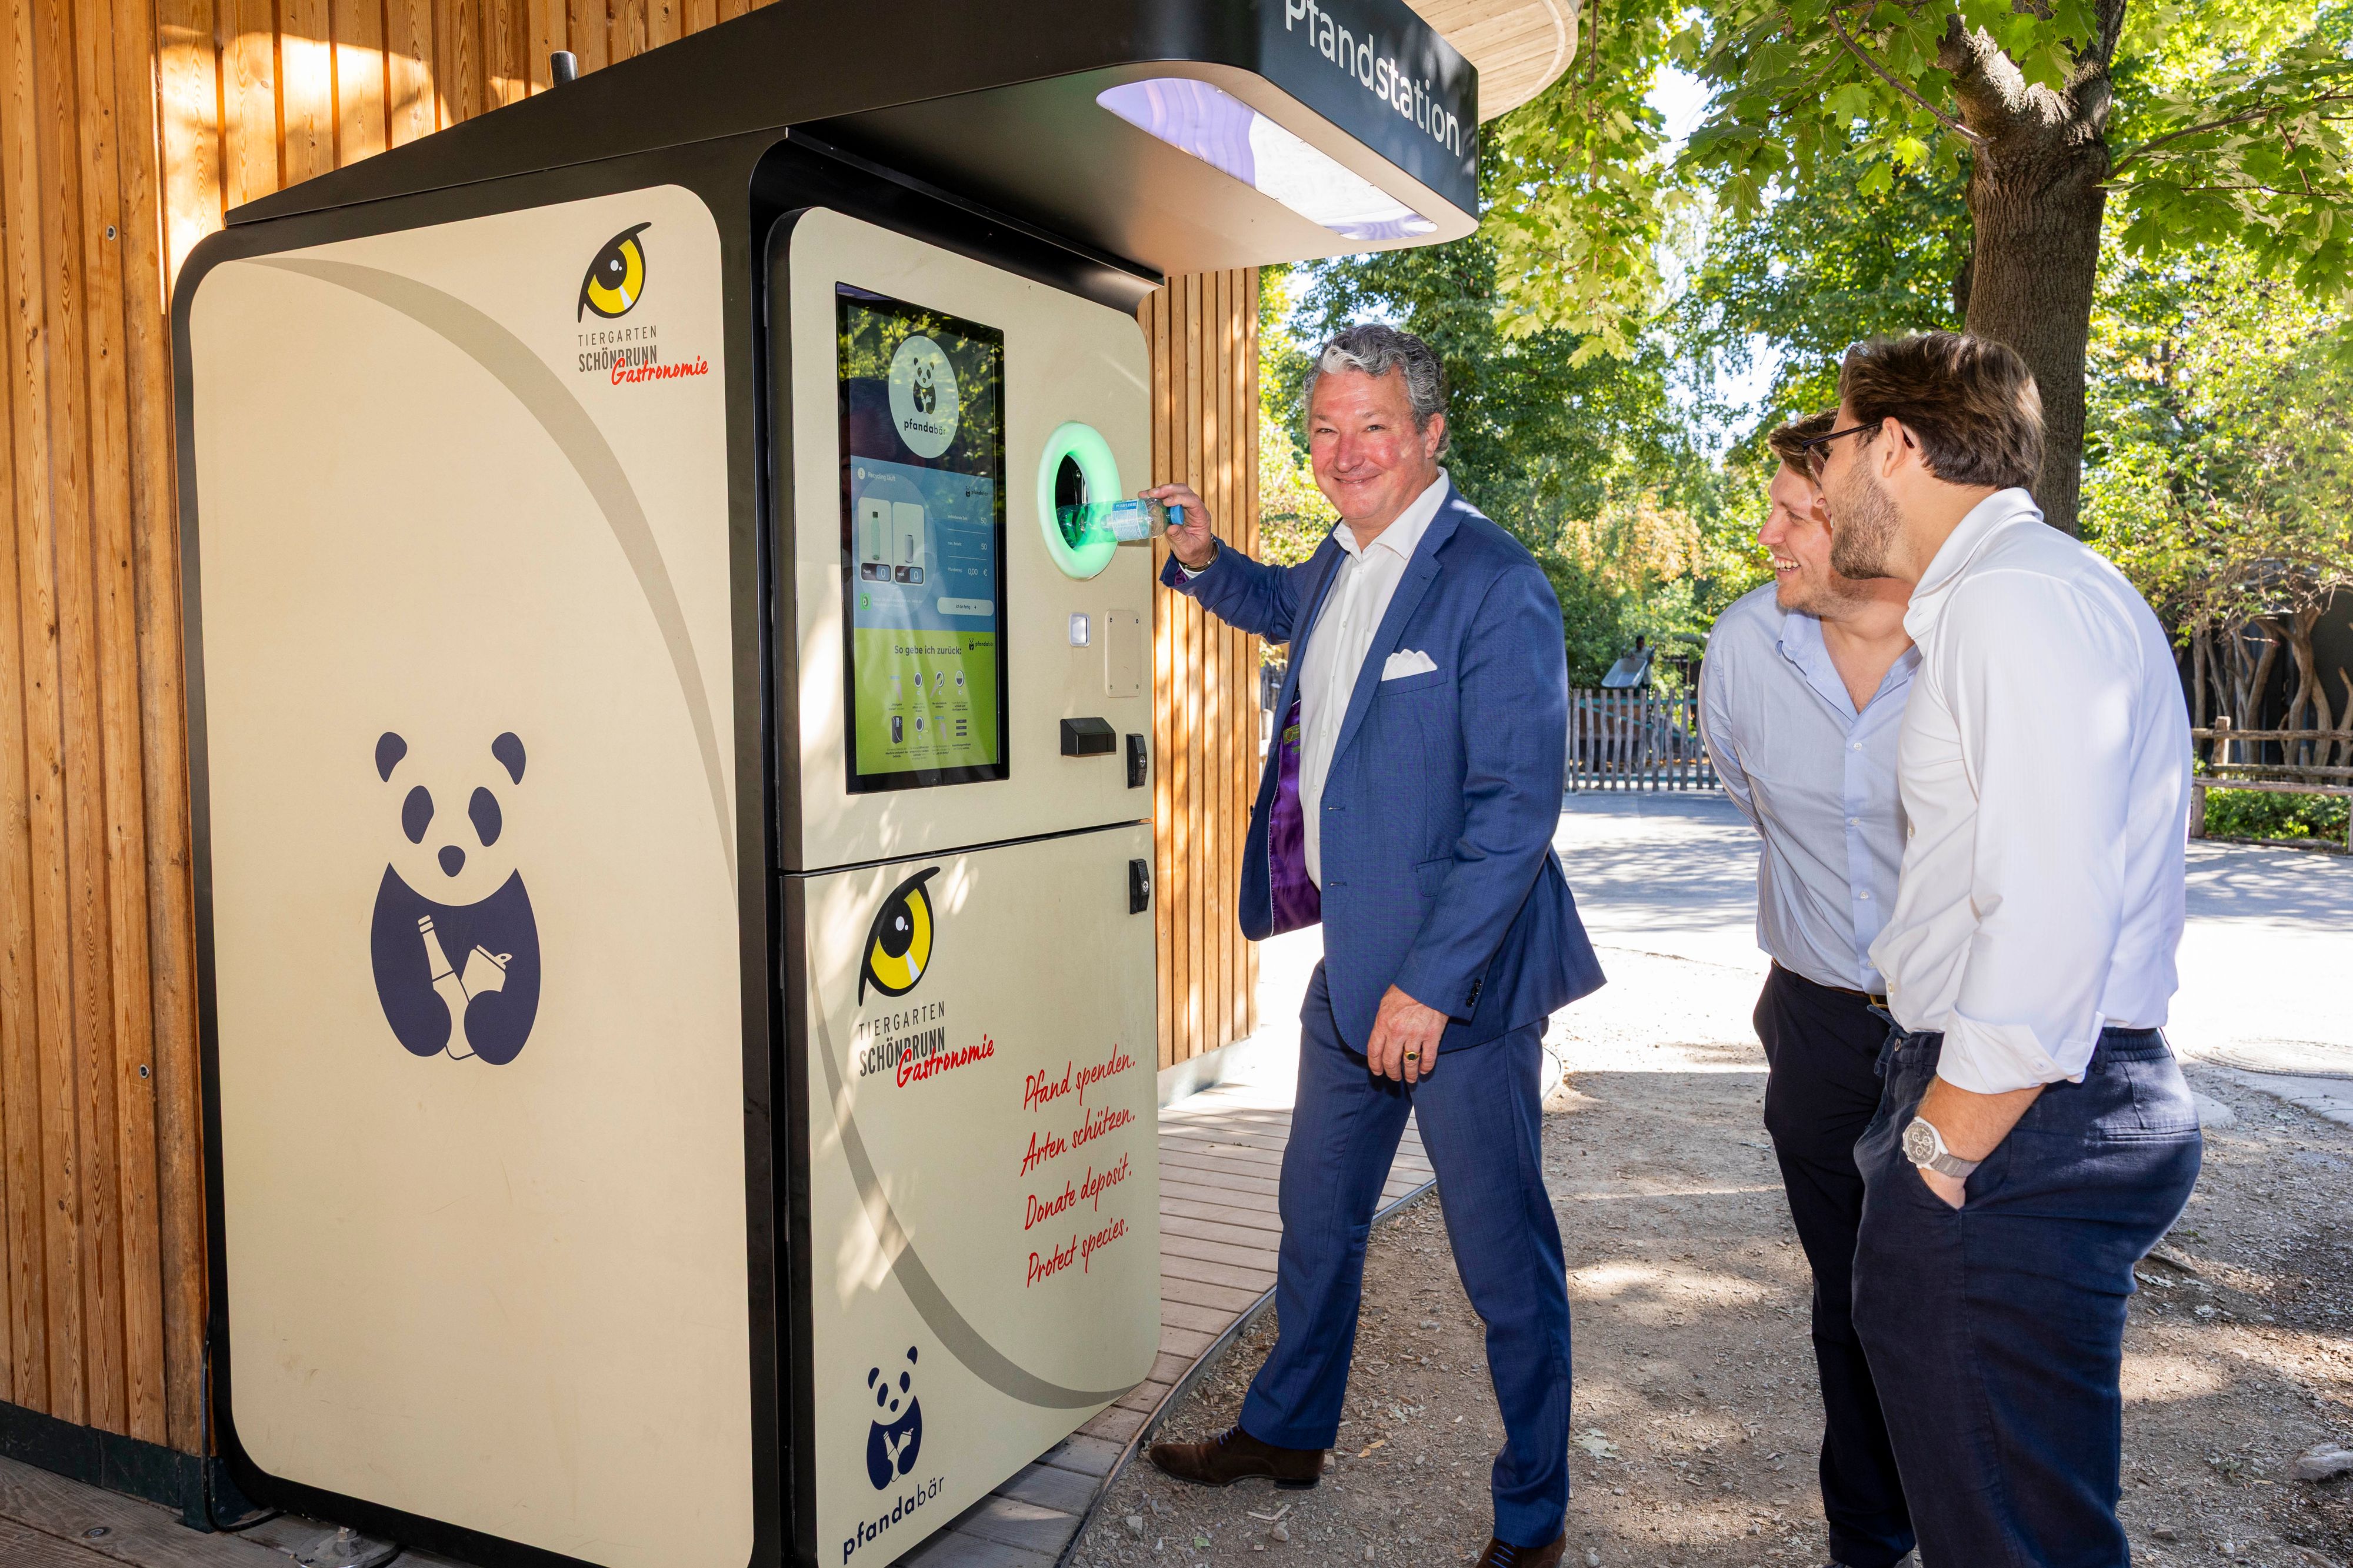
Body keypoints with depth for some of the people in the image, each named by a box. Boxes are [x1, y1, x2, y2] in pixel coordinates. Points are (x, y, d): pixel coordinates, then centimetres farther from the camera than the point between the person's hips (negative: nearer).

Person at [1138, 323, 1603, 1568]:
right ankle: (1286, 1431, 44)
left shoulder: (1493, 586, -17)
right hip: (1350, 963, 8)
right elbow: (1286, 611, 35)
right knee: (1318, 1210, 22)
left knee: (1504, 1257, 6)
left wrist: (1430, 984, -22)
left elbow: (1517, 804, -21)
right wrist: (1206, 561, 16)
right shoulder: (1339, 565, 8)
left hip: (1457, 980, -8)